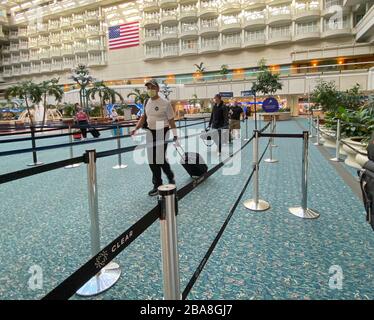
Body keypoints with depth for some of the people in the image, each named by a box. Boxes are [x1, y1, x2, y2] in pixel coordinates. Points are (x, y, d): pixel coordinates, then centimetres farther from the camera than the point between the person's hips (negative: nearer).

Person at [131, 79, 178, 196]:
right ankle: (157, 184, 20)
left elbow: (171, 120, -8)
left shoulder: (165, 103, -10)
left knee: (160, 158, -4)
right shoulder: (147, 102, 8)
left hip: (162, 133, -6)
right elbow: (143, 117, 16)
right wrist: (135, 129, 3)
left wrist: (175, 135, -10)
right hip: (150, 133, 6)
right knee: (152, 160, 8)